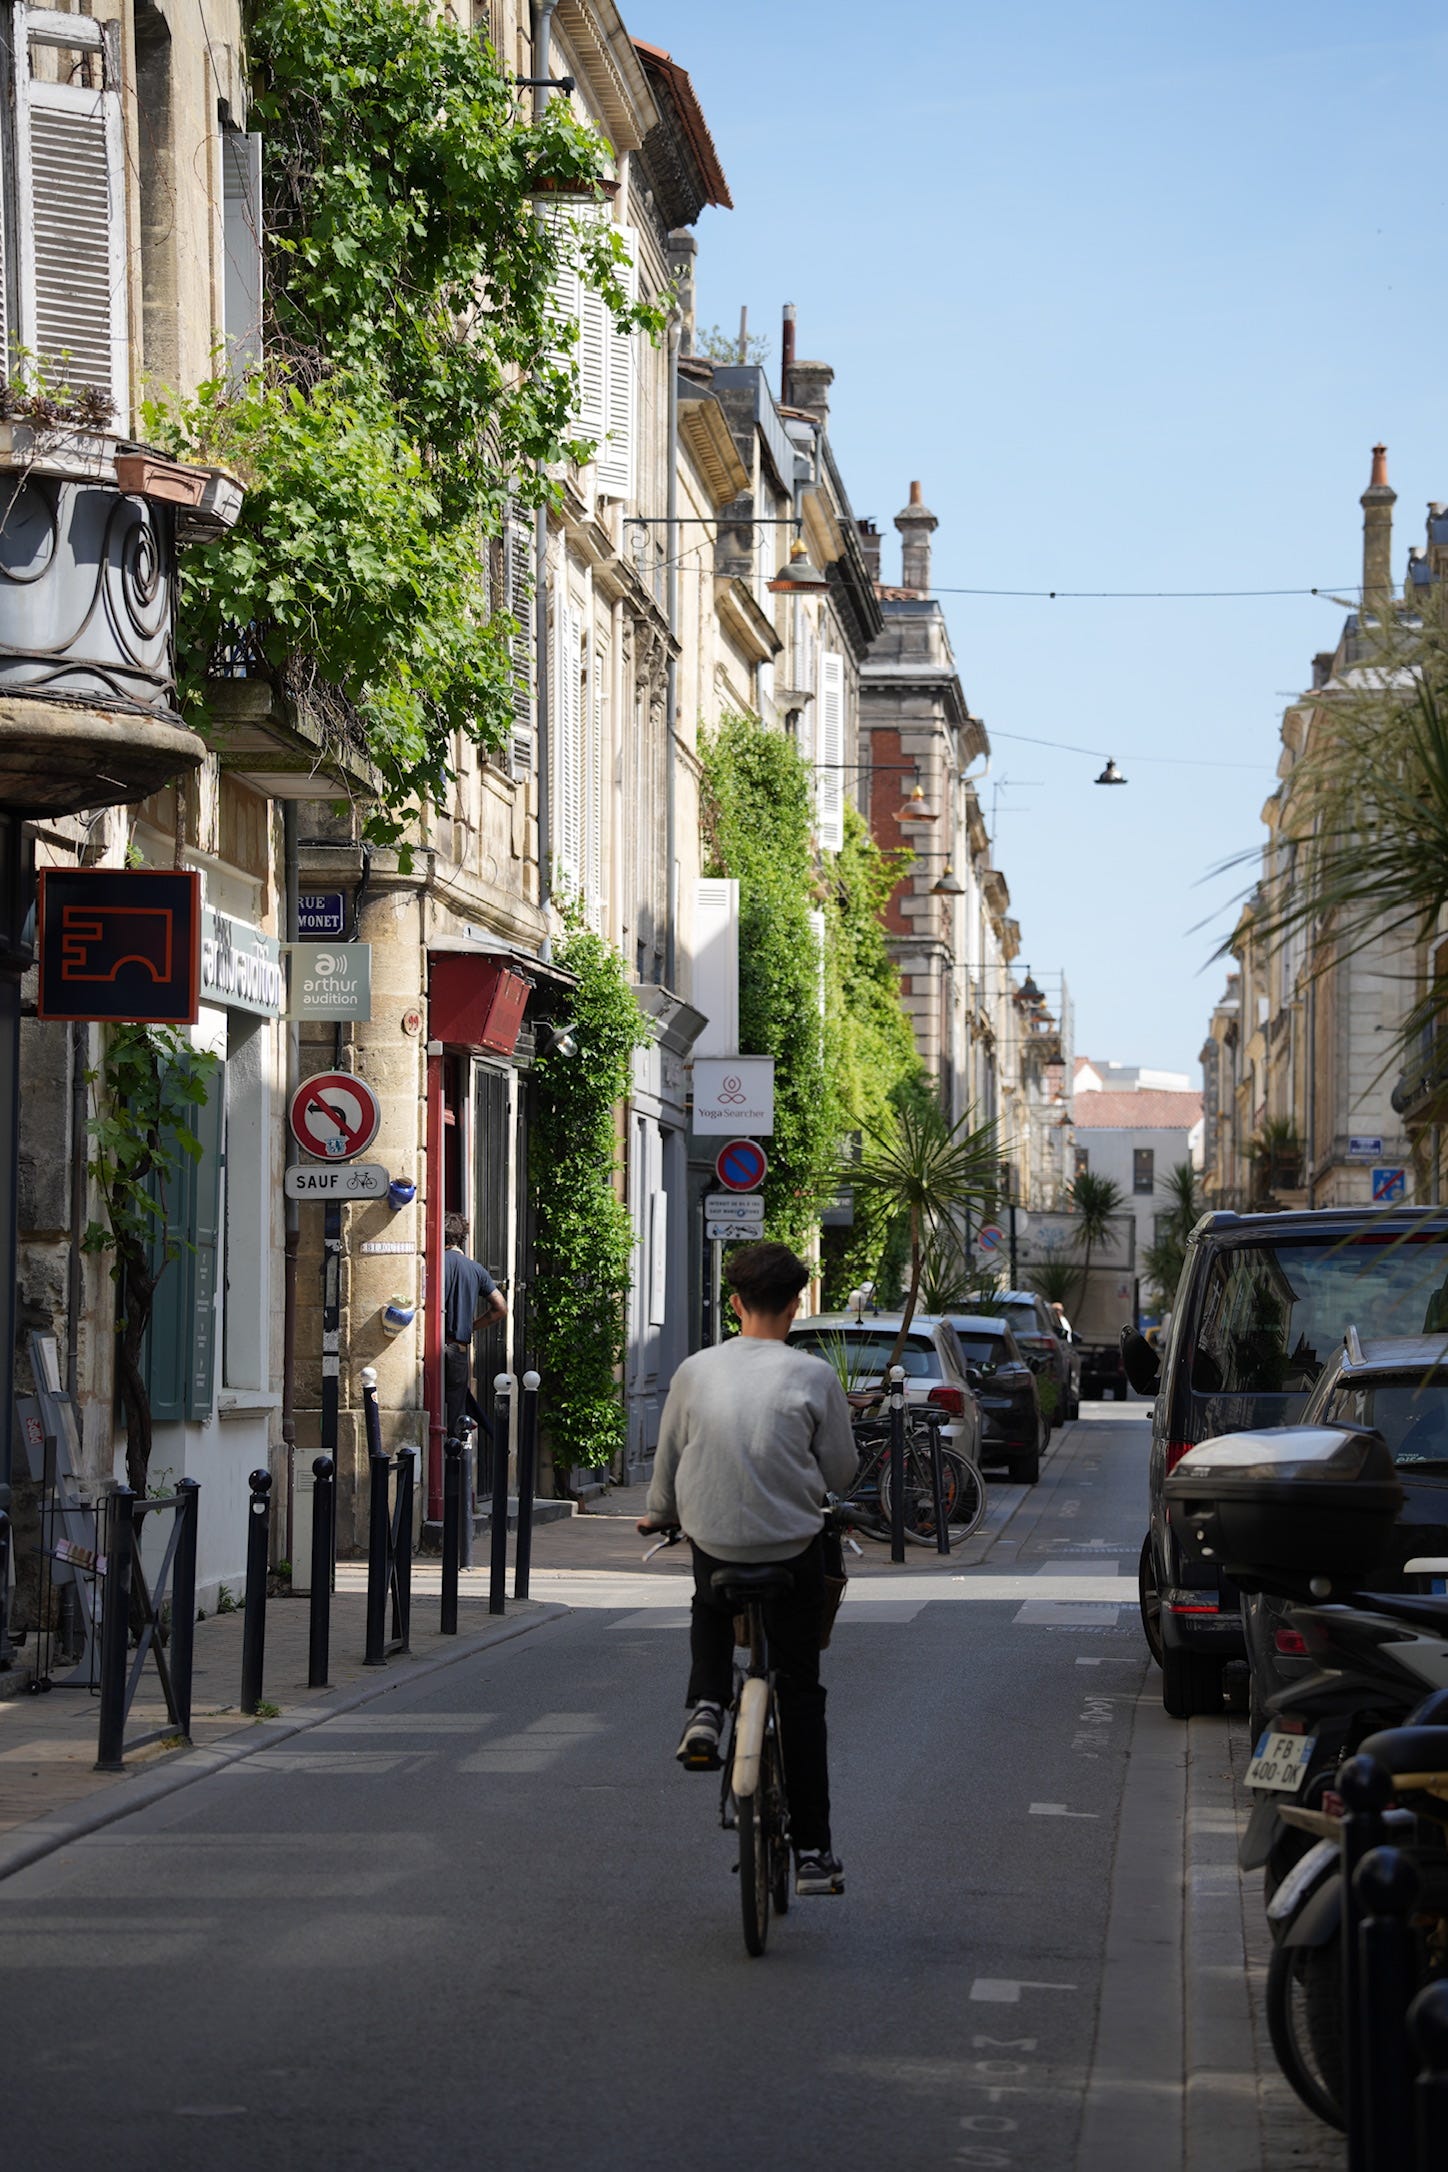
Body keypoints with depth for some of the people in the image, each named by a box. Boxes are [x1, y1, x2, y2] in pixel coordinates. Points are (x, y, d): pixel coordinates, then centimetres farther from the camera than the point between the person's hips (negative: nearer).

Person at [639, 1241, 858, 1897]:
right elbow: (840, 1472, -1)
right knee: (800, 1695, 8)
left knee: (709, 1609, 38)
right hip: (794, 1546, -2)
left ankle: (705, 1708, 11)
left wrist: (659, 1515, 29)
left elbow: (668, 1458, 9)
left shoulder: (695, 1371, -4)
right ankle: (812, 1851, 7)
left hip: (712, 1541, 2)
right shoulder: (813, 1376, -10)